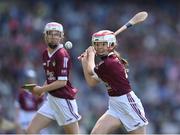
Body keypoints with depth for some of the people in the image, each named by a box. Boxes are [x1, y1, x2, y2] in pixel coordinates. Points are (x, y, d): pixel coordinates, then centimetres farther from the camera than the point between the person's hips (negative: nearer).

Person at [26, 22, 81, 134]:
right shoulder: (46, 54, 10)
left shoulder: (62, 55, -15)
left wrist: (42, 89, -11)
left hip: (64, 100, -8)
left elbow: (62, 82, -18)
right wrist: (43, 88, 4)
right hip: (51, 99, 8)